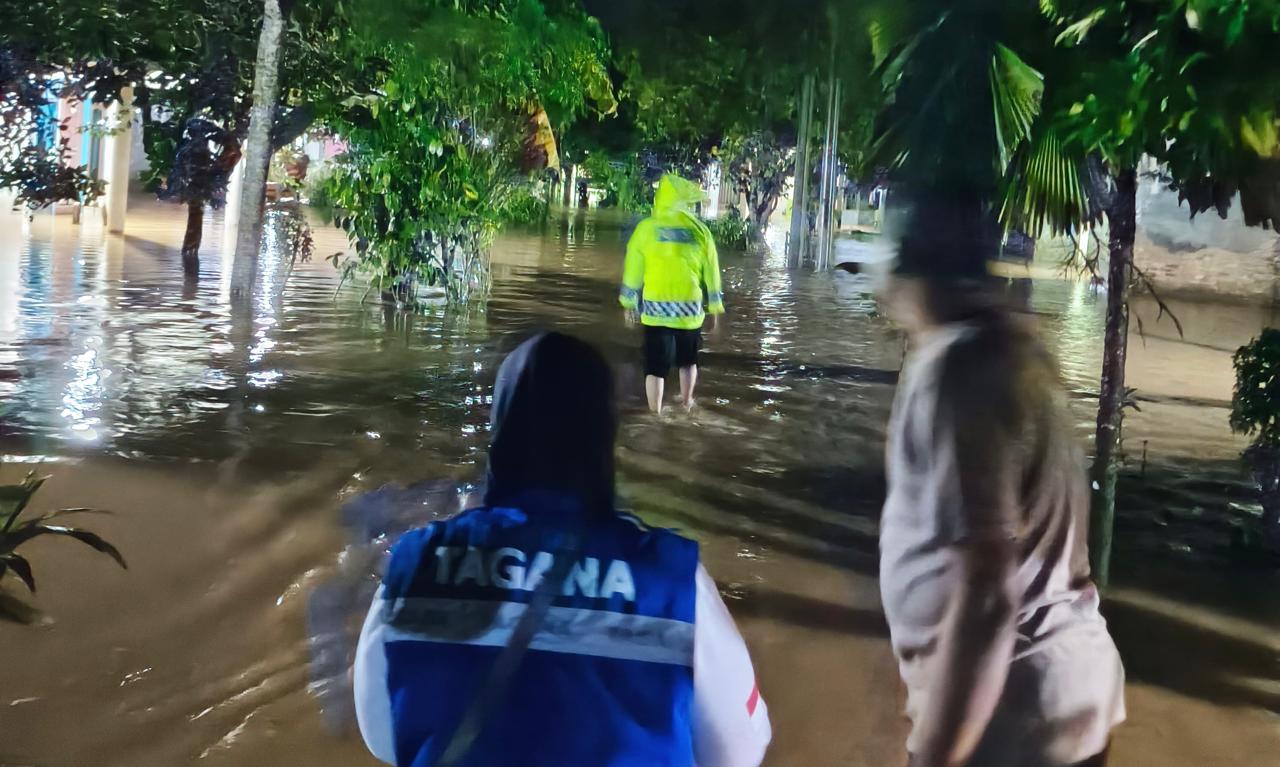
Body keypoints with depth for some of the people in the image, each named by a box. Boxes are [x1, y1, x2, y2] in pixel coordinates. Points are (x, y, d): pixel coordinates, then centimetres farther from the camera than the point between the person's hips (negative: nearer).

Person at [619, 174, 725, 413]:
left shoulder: (647, 228, -3)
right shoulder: (700, 231, 1)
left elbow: (633, 269, 0)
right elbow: (711, 272, 5)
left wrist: (629, 302, 11)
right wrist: (715, 308, 14)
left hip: (656, 308, -2)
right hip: (690, 308, 2)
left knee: (656, 366, 3)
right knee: (688, 360, 23)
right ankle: (686, 403, 40)